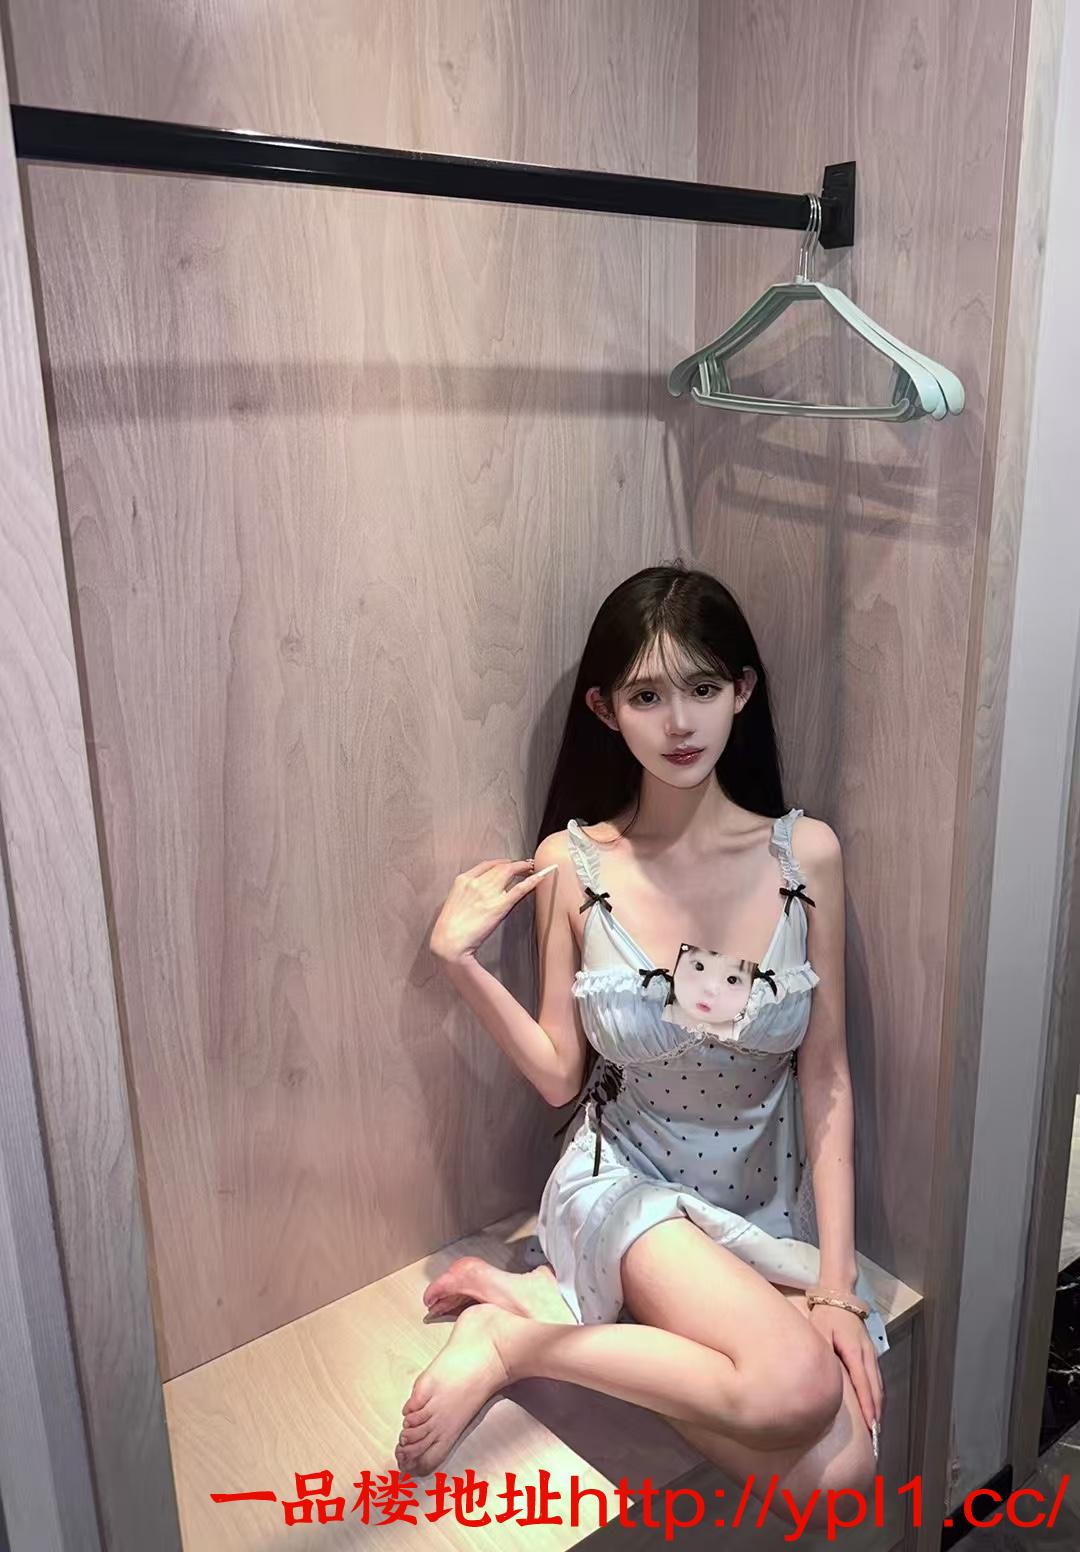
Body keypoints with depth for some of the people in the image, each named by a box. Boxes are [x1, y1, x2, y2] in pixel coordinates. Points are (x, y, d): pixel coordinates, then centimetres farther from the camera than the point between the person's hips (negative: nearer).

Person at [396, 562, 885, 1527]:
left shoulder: (806, 853, -9)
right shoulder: (571, 864, -11)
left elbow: (826, 1077, -5)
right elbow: (561, 1078, -4)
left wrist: (835, 1283, -8)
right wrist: (461, 962, -17)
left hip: (772, 1204, 4)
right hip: (628, 1186, -3)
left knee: (841, 1472, -18)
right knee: (795, 1388, -29)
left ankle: (556, 1305, 0)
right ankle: (516, 1332, -6)